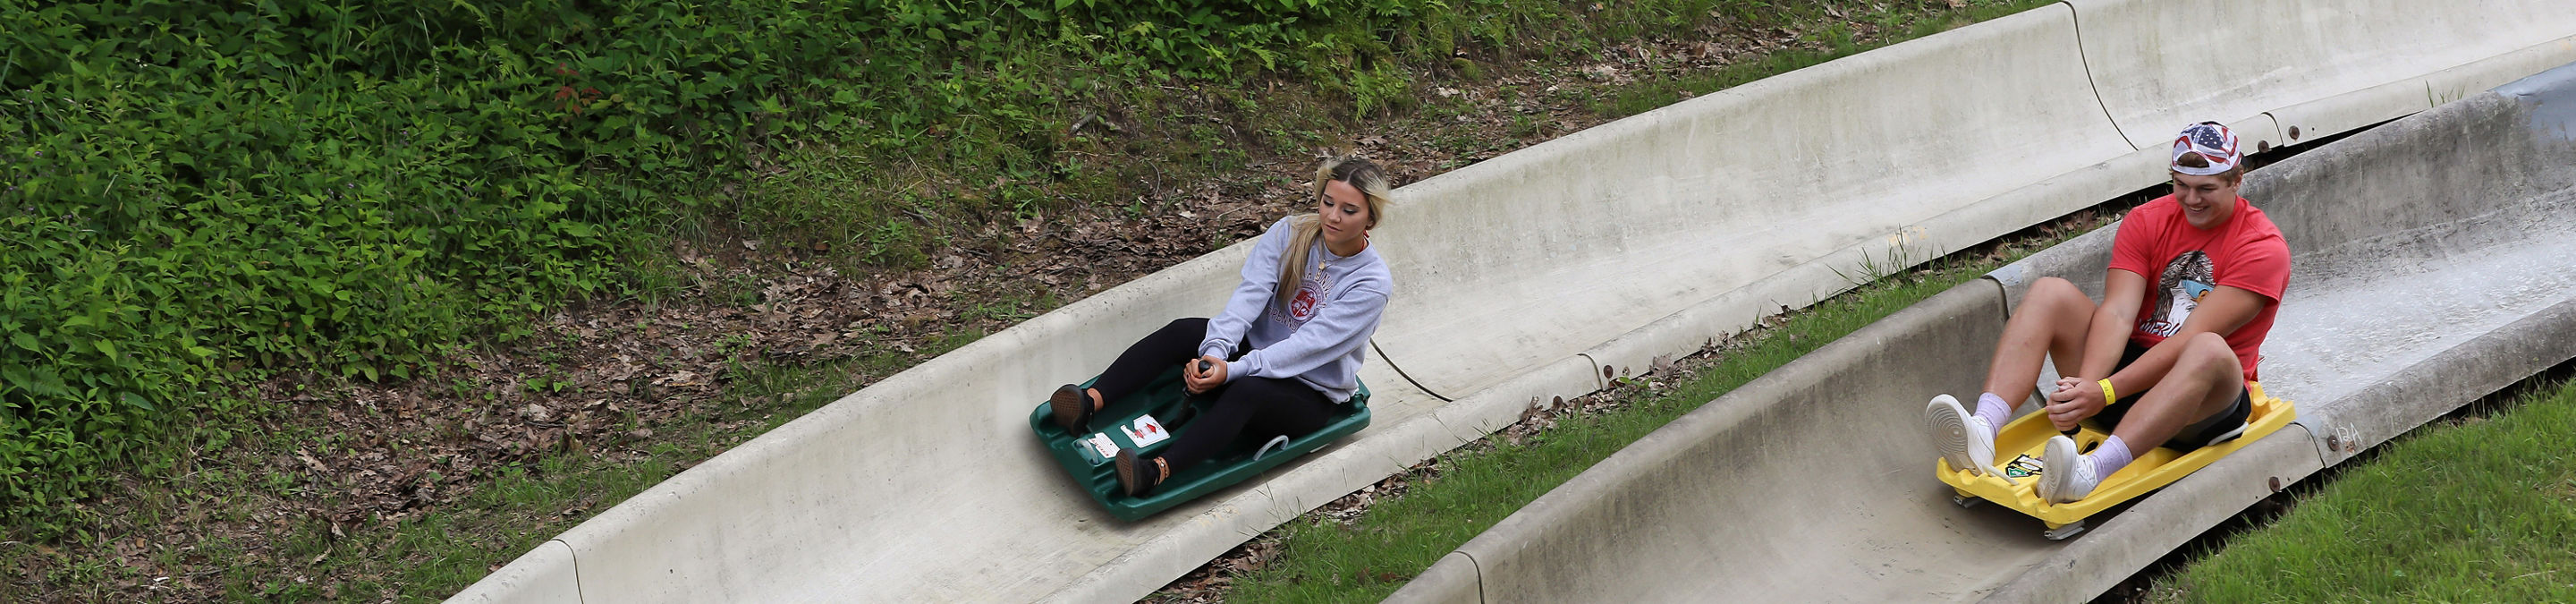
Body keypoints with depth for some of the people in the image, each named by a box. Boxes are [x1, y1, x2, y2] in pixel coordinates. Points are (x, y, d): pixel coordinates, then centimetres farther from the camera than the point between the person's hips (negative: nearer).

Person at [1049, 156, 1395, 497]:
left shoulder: (1372, 284, -17)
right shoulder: (1289, 234, -4)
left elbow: (1308, 345, -24)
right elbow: (1249, 296, -16)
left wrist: (1233, 371, -34)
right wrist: (1215, 352, -34)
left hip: (1311, 396, -5)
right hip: (1256, 349, 5)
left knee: (1246, 390, -37)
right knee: (1184, 332, -21)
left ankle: (1156, 472, -57)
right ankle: (1090, 404, -34)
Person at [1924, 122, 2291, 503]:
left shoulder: (2262, 247, -10)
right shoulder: (2147, 221, 4)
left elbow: (2193, 337, -21)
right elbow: (2118, 312, -11)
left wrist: (2106, 392, -31)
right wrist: (2086, 385, -30)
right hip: (2132, 364, 4)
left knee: (2210, 350, -38)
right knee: (2051, 293, -14)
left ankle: (2092, 471, -60)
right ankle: (1983, 431, -37)